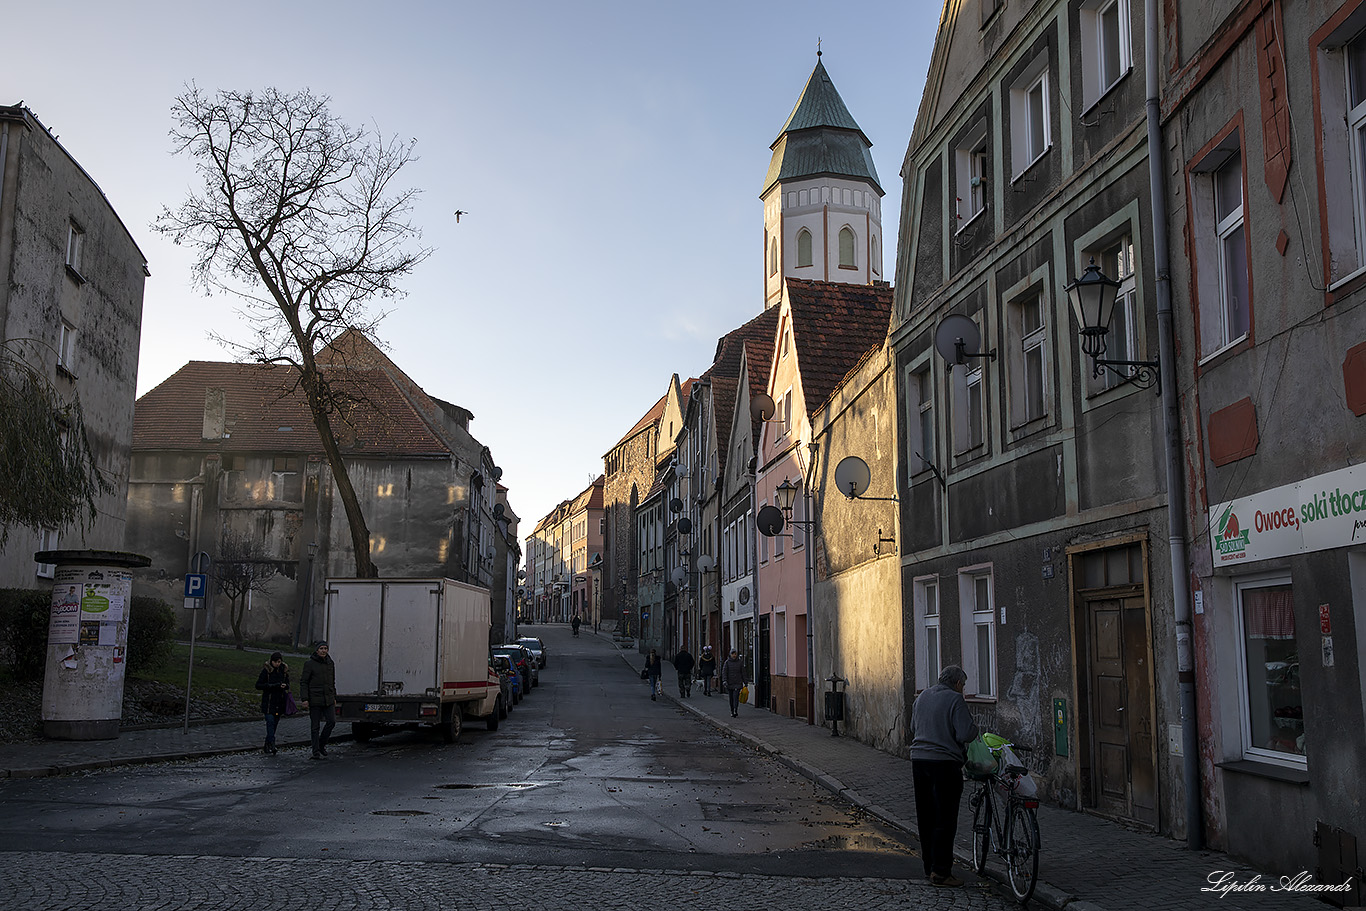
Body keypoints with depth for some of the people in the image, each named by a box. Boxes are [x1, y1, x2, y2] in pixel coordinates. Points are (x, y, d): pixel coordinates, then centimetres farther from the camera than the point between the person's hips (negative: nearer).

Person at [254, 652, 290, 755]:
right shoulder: (266, 670, -6)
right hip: (268, 701, -4)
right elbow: (258, 685, -8)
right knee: (270, 721, -15)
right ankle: (271, 745, -17)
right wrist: (273, 686, -19)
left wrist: (285, 685, -9)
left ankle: (268, 746, 16)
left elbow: (287, 684, 17)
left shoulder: (284, 670, 7)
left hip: (279, 701, 4)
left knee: (275, 723, 6)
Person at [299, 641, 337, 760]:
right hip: (314, 700, -4)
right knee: (315, 726, 1)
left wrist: (334, 698, 18)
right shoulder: (310, 664, -5)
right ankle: (316, 751, 8)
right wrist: (304, 699, -13)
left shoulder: (330, 663, 12)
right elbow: (303, 682, -6)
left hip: (328, 700, 4)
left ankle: (322, 744, 15)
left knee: (331, 721, -6)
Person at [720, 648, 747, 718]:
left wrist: (744, 682, 9)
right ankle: (732, 712, 18)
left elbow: (743, 673, 9)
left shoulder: (740, 662, 4)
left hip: (737, 683, -1)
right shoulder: (727, 662, 1)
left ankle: (735, 711, -21)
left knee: (736, 697, -14)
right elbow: (724, 672, -5)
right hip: (729, 683, 1)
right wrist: (724, 681, -16)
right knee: (731, 698, 7)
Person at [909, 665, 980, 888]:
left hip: (919, 760, 7)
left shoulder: (921, 697, 13)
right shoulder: (955, 699, -10)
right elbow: (965, 734, -16)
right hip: (945, 763, -7)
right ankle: (940, 871, -3)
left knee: (926, 817, 15)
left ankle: (929, 865, 22)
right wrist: (975, 727, 4)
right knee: (945, 819, -2)